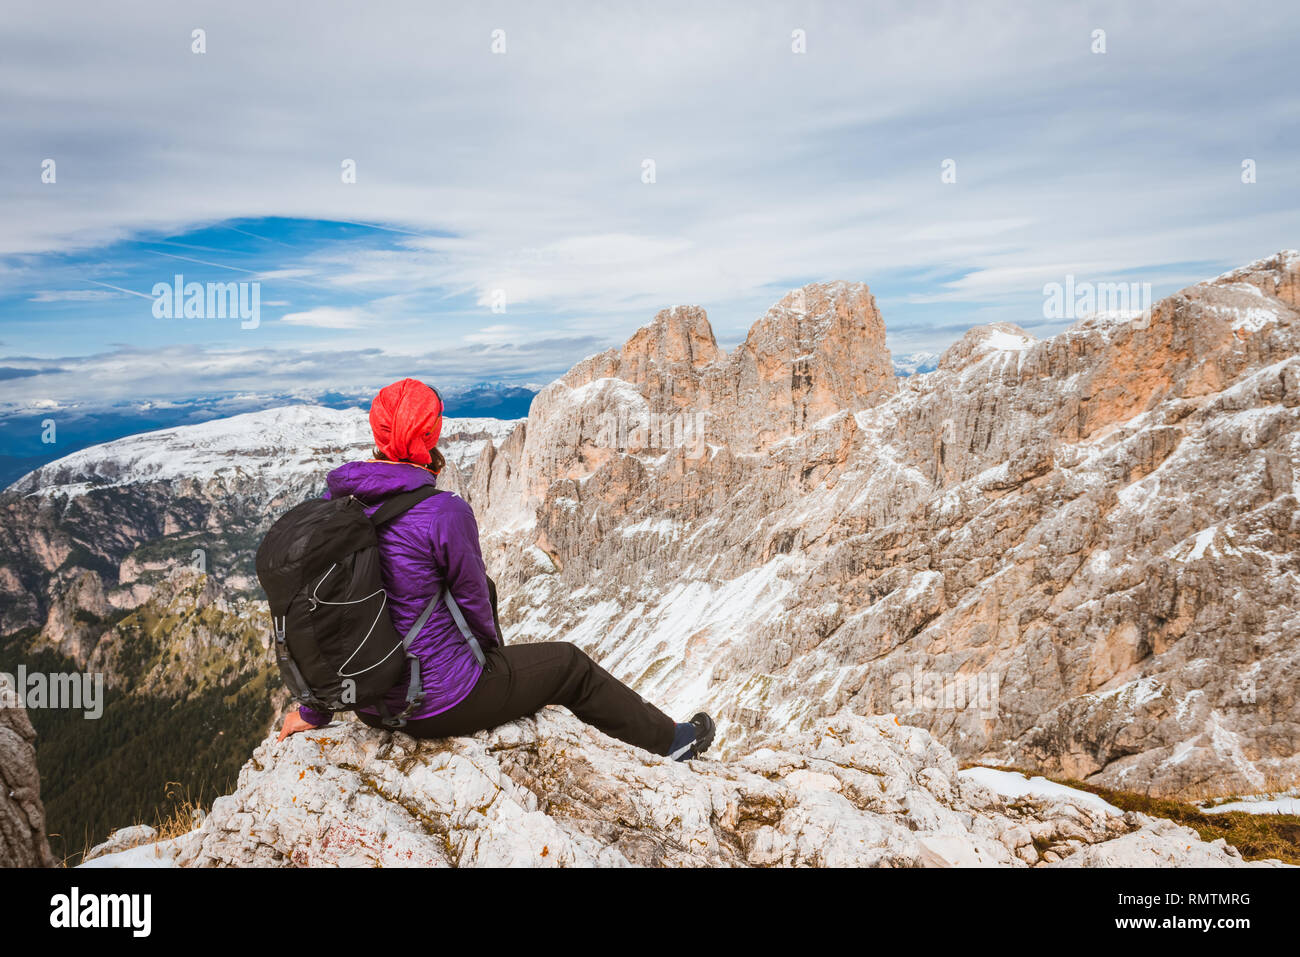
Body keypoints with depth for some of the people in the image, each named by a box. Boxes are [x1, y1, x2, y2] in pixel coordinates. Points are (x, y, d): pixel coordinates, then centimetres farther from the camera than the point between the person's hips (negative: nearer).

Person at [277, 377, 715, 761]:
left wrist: (314, 712, 14)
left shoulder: (334, 503, -5)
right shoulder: (445, 512, -25)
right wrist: (494, 649, 13)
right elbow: (474, 600, -10)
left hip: (370, 706, 7)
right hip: (443, 705, -6)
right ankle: (667, 739, 37)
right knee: (570, 665, 15)